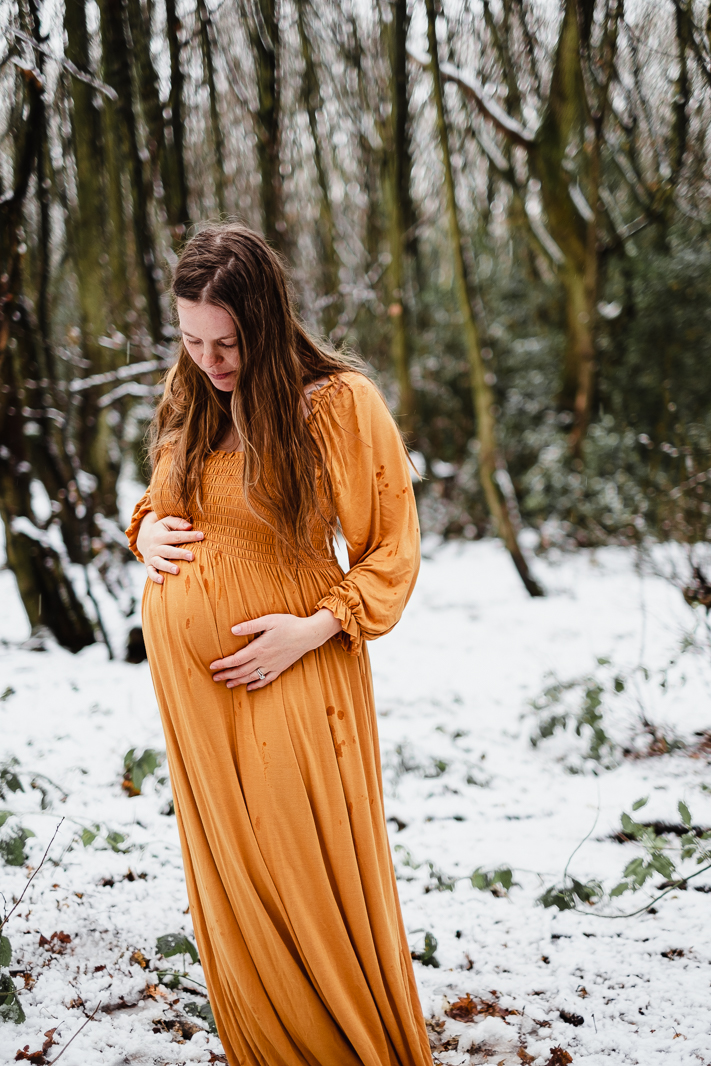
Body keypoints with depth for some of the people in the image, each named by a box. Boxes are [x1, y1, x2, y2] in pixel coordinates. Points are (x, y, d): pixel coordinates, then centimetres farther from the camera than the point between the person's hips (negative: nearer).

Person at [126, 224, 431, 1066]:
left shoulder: (339, 403, -12)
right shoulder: (188, 399, 5)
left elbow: (393, 552, -8)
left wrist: (314, 629, -19)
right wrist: (147, 529, 0)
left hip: (289, 669, -5)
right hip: (187, 671, 5)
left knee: (312, 869, 2)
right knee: (227, 876, 13)